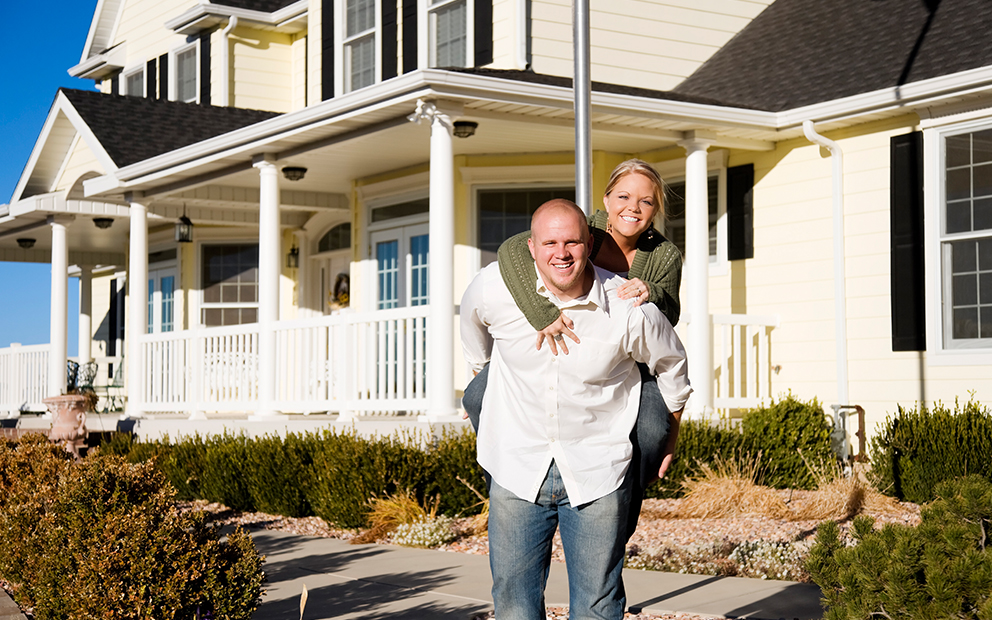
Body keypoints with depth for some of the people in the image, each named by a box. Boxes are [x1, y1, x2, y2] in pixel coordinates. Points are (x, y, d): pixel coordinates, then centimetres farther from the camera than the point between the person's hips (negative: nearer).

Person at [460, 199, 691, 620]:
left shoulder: (630, 310, -15)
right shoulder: (494, 288, -12)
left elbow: (670, 363, 7)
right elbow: (473, 321, 14)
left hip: (597, 476, -1)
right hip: (516, 469, 2)